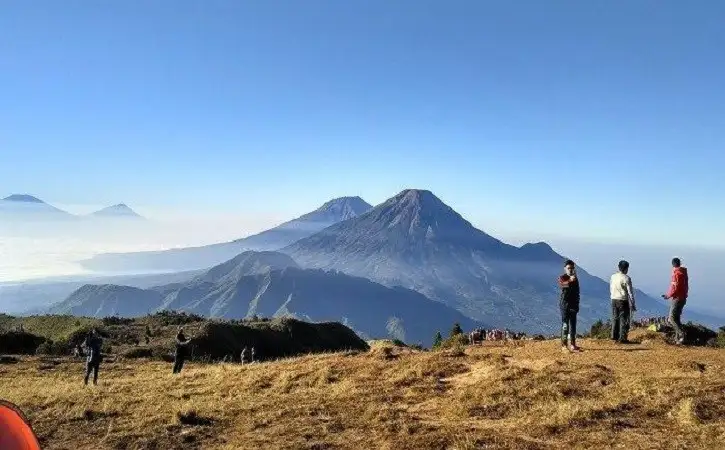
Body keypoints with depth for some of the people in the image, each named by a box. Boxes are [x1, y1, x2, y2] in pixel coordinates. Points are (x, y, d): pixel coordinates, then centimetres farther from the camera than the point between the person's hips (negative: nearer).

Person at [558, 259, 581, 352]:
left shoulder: (575, 279, 13)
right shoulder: (563, 278, -5)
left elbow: (577, 292, 19)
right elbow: (561, 284, -30)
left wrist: (577, 304, 16)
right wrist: (569, 281, -48)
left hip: (573, 304, 6)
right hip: (565, 304, -6)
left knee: (573, 324, 10)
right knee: (565, 324, -8)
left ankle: (572, 344, 19)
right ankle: (564, 345, -5)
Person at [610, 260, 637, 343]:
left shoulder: (613, 277, 5)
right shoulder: (626, 278, -13)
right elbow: (630, 292, -12)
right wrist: (633, 305, -7)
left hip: (614, 300, 6)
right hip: (623, 300, -6)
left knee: (615, 318, 14)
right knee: (624, 320, 1)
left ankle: (614, 336, 20)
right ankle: (622, 338, 1)